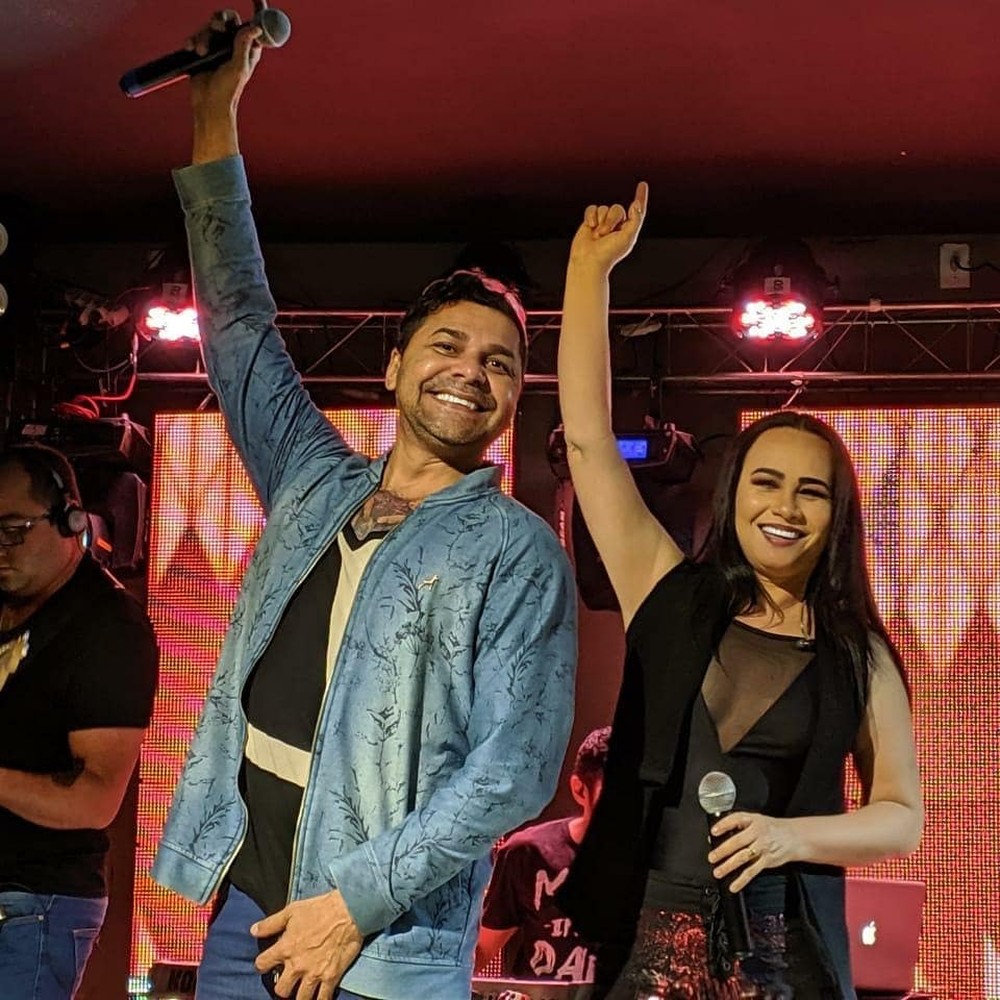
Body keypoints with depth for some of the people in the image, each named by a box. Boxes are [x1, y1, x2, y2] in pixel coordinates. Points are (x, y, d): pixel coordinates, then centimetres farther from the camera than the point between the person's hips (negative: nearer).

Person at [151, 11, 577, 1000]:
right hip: (241, 909, 5)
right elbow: (239, 323, 18)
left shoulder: (518, 553, -3)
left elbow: (516, 765, -11)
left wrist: (357, 901, -17)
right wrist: (214, 118, 16)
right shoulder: (316, 484, 12)